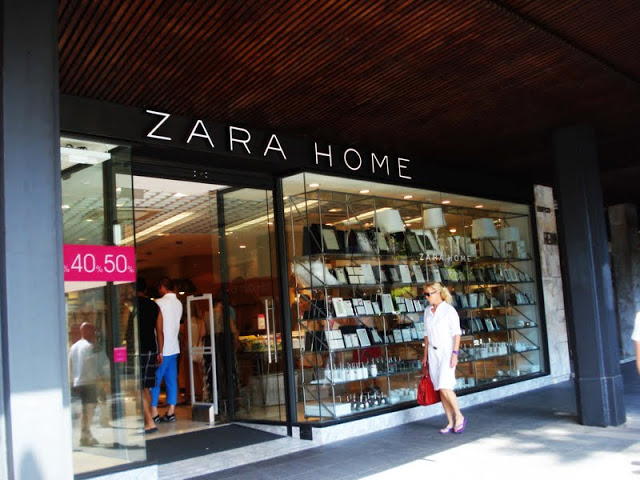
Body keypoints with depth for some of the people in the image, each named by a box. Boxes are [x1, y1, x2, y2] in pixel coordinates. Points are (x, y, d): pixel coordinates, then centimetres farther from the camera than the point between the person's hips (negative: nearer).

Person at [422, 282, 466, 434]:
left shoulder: (449, 310, -9)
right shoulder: (427, 312, 10)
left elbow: (457, 333, -11)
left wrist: (455, 354, -18)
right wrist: (425, 355, 16)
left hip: (447, 352, -6)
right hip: (433, 353, 7)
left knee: (445, 387, -14)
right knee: (440, 390, 6)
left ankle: (459, 417, 6)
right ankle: (451, 423, 14)